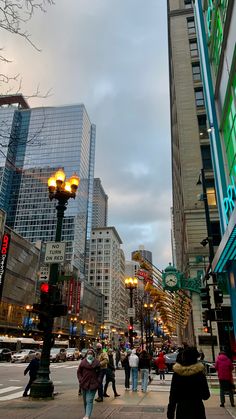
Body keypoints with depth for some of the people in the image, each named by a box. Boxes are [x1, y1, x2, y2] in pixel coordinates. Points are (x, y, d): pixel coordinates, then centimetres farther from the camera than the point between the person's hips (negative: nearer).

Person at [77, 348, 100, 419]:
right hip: (84, 384, 2)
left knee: (89, 400, -9)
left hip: (93, 384, -2)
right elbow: (79, 372, 6)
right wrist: (80, 380, -3)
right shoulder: (83, 362, -2)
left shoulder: (96, 363, -3)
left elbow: (99, 373, 6)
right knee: (85, 400, 14)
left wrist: (97, 381, -3)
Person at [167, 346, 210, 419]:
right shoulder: (199, 373, -11)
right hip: (196, 408, -2)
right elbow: (206, 396, -6)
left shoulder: (177, 373, -6)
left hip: (181, 408, 2)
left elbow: (172, 395, -3)